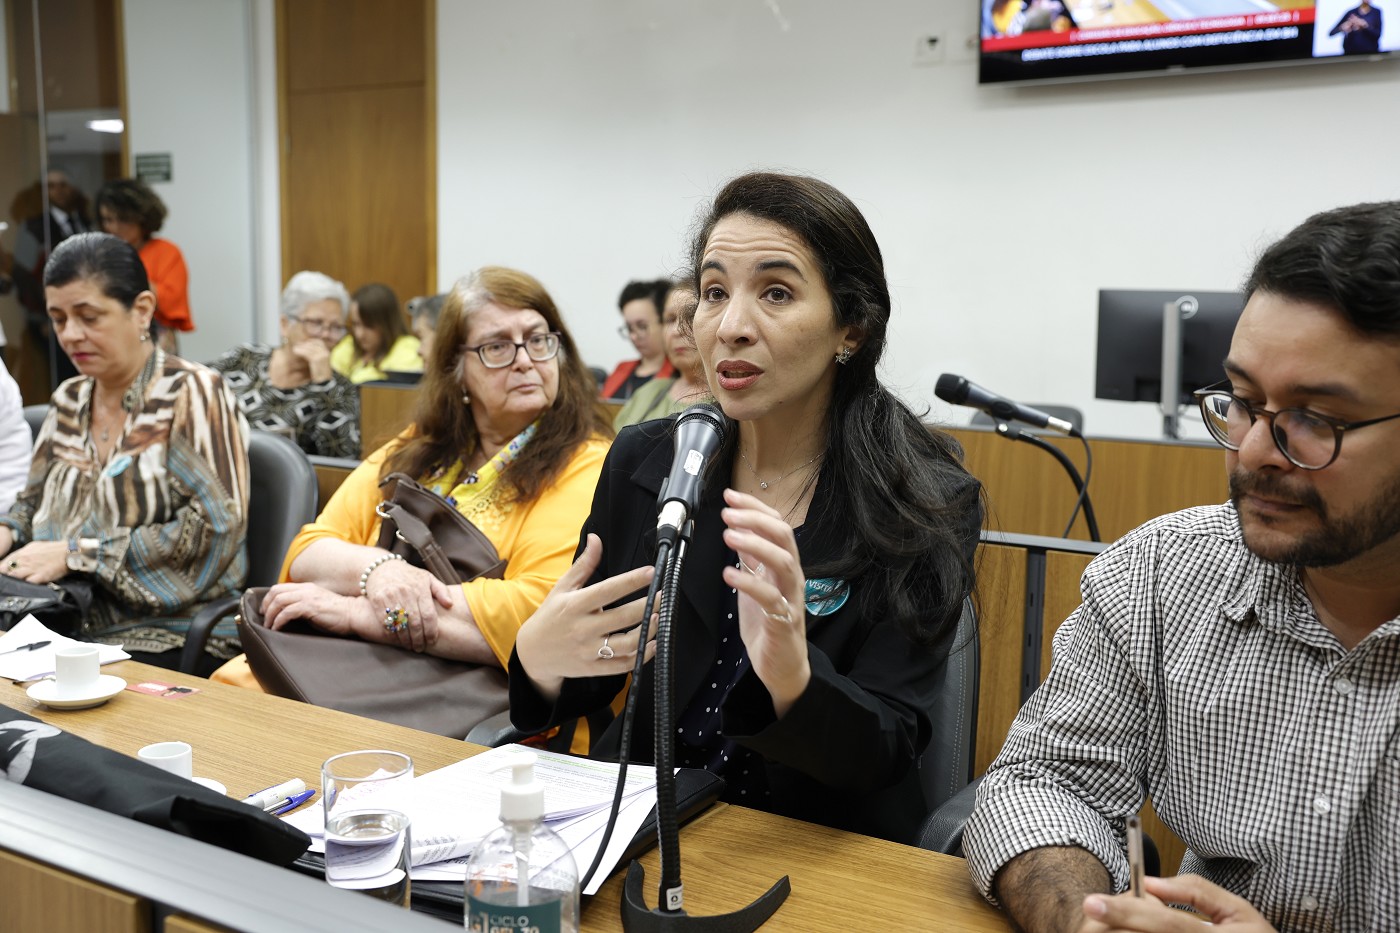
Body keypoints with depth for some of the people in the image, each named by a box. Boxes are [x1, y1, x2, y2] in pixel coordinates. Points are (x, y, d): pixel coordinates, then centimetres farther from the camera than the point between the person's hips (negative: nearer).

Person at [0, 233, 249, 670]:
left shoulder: (193, 393, -6)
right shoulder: (68, 401, 14)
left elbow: (214, 530, -15)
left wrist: (75, 553, -16)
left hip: (159, 639, -6)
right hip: (62, 628, 6)